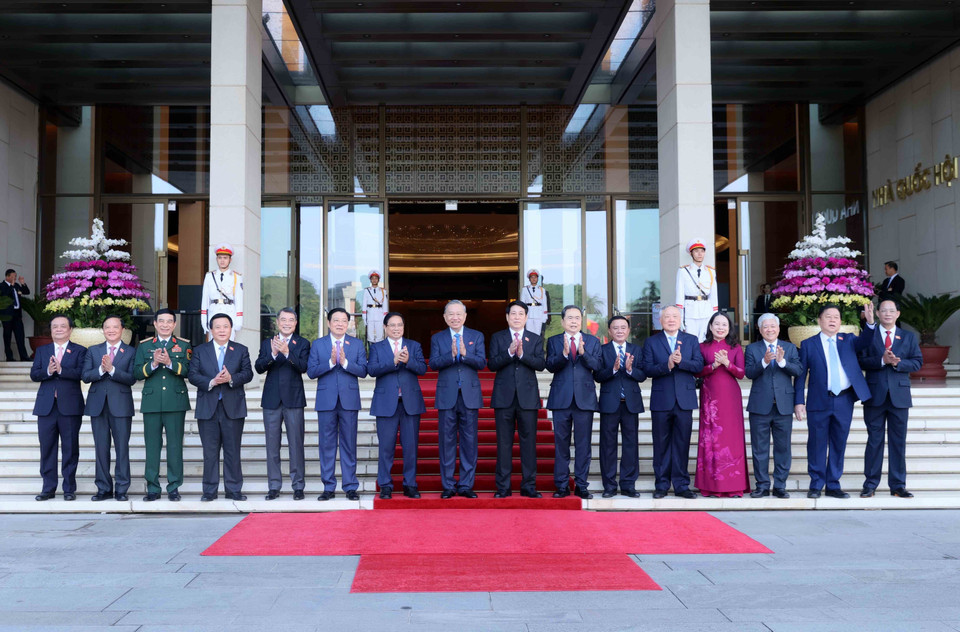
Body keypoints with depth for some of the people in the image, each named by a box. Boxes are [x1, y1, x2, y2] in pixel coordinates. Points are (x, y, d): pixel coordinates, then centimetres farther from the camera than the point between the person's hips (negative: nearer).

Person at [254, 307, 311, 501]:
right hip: (271, 400, 2)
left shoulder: (302, 343, 4)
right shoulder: (267, 344, 10)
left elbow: (303, 367, -12)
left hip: (293, 399, -2)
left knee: (296, 444, -1)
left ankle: (298, 486, 6)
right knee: (272, 445, 6)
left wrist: (287, 352, -27)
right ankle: (274, 487, 13)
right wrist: (273, 354, -22)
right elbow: (258, 368, -4)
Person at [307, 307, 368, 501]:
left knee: (349, 445, 2)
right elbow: (311, 372, -2)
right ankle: (329, 487, 11)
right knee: (327, 445, 3)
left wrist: (345, 362, -17)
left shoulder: (357, 344, 8)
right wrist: (331, 362, -15)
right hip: (326, 400, 0)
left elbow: (363, 371, -3)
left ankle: (350, 487, 9)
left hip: (349, 400, 0)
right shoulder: (317, 344, 8)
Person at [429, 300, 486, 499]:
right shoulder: (437, 338, 9)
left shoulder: (476, 336, 9)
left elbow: (482, 362, -3)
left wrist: (464, 354, -19)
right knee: (447, 441, 2)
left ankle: (466, 485, 9)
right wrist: (451, 355, -20)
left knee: (469, 441, 2)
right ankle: (448, 486, 10)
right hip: (447, 396, 0)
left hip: (470, 395, 0)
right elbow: (433, 363, -5)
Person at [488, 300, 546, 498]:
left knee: (529, 442, 1)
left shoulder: (535, 339, 10)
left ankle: (529, 486, 8)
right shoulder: (497, 338, 9)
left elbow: (541, 364, -3)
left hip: (527, 397, 1)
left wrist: (522, 354, -17)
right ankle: (503, 487, 7)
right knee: (504, 443, 2)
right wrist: (509, 352, -17)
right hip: (504, 397, 0)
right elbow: (492, 364, -3)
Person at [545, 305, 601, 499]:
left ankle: (581, 485, 10)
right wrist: (564, 353, -23)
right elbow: (550, 366, -7)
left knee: (583, 444, 2)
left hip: (585, 398, 0)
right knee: (561, 443, 4)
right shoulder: (553, 341, 8)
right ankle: (562, 485, 12)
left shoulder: (592, 341, 9)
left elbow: (596, 365, -6)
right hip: (561, 399, 0)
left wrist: (583, 352, -22)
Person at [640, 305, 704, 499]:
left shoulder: (692, 340, 10)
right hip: (661, 401, -1)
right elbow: (647, 369, -5)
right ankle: (661, 485, 12)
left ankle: (681, 485, 11)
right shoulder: (651, 342, 6)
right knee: (661, 444, 4)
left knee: (682, 443, 3)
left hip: (685, 399, 1)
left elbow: (699, 365, -2)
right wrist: (667, 365, -20)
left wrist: (680, 361, -18)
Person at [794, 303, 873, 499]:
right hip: (819, 402, -2)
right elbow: (801, 375, 2)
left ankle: (833, 485, 19)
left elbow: (865, 341, -10)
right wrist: (799, 402, -5)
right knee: (817, 444, 3)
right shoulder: (808, 344, 3)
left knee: (839, 444, 9)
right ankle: (816, 485, 14)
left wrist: (870, 322, -27)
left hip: (844, 401, 2)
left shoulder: (848, 340, 11)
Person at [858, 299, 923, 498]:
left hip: (899, 395, 1)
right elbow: (861, 361, -5)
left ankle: (898, 485, 11)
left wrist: (897, 363, -14)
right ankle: (870, 484, 9)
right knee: (874, 440, 3)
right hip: (875, 395, -1)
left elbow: (918, 362, 2)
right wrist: (882, 361, -20)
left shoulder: (908, 336, 11)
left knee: (898, 441, 4)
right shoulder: (868, 334, 5)